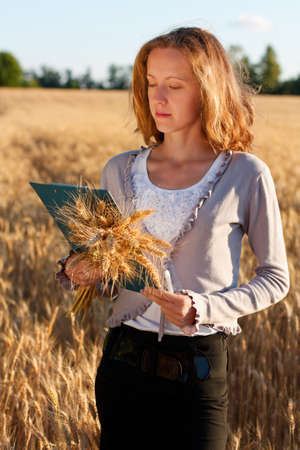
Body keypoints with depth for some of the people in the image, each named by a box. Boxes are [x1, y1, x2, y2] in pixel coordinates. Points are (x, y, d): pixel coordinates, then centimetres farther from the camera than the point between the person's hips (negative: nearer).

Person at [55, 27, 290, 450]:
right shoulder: (120, 171, 4)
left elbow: (276, 278, -1)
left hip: (199, 370, -3)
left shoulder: (246, 175, -6)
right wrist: (78, 272, -9)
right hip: (123, 364, 3)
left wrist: (202, 308, -15)